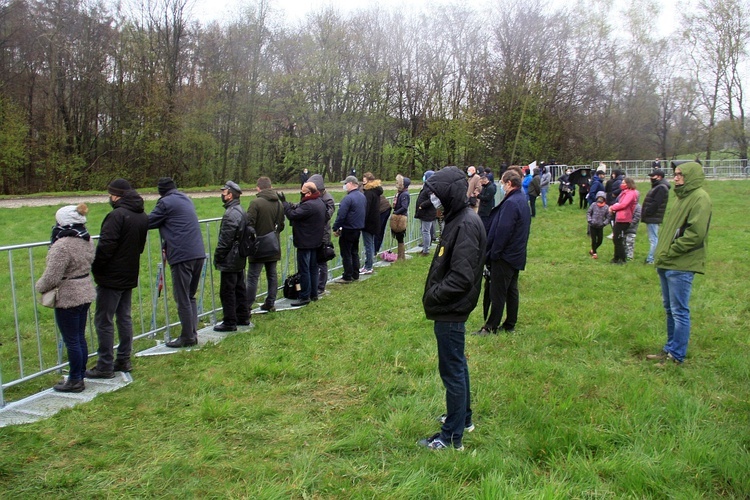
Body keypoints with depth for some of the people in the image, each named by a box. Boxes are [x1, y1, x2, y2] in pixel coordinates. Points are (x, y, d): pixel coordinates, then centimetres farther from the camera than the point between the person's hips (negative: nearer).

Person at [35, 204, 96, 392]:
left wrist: (39, 287, -2)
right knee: (80, 337, 17)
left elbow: (51, 278, -20)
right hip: (86, 293, 8)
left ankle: (75, 380, 14)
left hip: (68, 298, -8)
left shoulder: (62, 245, -23)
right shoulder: (87, 240, 3)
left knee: (71, 341, 3)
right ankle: (80, 375, 28)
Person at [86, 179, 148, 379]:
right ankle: (124, 360, 22)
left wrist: (95, 268, -9)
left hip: (111, 277, -9)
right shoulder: (143, 216, 8)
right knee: (124, 318, 16)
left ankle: (105, 366, 4)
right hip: (130, 276, 9)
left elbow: (105, 246, -22)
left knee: (104, 321, -1)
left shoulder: (117, 215, -20)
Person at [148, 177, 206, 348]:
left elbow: (149, 222, -4)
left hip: (182, 256, -8)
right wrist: (168, 245, 28)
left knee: (182, 299, 0)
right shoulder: (186, 199, 20)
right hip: (198, 253, 8)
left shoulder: (165, 202, -4)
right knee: (190, 296, 16)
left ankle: (187, 337, 5)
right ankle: (193, 333, 18)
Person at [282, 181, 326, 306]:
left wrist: (284, 203, -15)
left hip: (305, 242, -10)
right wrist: (295, 207, -4)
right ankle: (314, 294, 25)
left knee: (304, 270, -3)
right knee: (313, 268, 16)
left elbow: (292, 215, -26)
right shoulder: (319, 202, 10)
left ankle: (304, 297, 1)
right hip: (315, 241, 10)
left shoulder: (308, 205, -23)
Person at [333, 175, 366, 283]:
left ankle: (347, 277, 5)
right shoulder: (363, 197, 6)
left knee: (346, 254, 1)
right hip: (358, 229, 8)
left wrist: (335, 228, -11)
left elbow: (341, 216, -21)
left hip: (348, 231, -8)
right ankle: (355, 275, 22)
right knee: (354, 253, 17)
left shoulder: (348, 198, -21)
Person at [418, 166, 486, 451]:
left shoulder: (466, 224, -22)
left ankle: (452, 437, 14)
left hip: (451, 313, -10)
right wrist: (433, 293, 6)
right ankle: (463, 418, 39)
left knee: (452, 370, 1)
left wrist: (433, 296, -16)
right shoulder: (457, 219, 8)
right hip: (450, 310, 10)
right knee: (456, 366, 22)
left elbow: (461, 277, -27)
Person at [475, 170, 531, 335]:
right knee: (511, 290, 15)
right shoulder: (522, 201, 10)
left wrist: (493, 253, -16)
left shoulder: (510, 203, -21)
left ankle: (491, 326, 5)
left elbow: (502, 231, -24)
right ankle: (510, 323, 23)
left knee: (498, 292, -2)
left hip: (505, 256, -10)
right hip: (517, 255, 10)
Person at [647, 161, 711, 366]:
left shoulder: (700, 198, -12)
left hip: (681, 266, -9)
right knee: (670, 309, 16)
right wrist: (662, 254, 11)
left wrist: (669, 252, -15)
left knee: (679, 311, -1)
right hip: (668, 264, 9)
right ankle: (670, 349, 26)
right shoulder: (682, 196, 17)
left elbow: (695, 234, -20)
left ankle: (676, 355, 7)